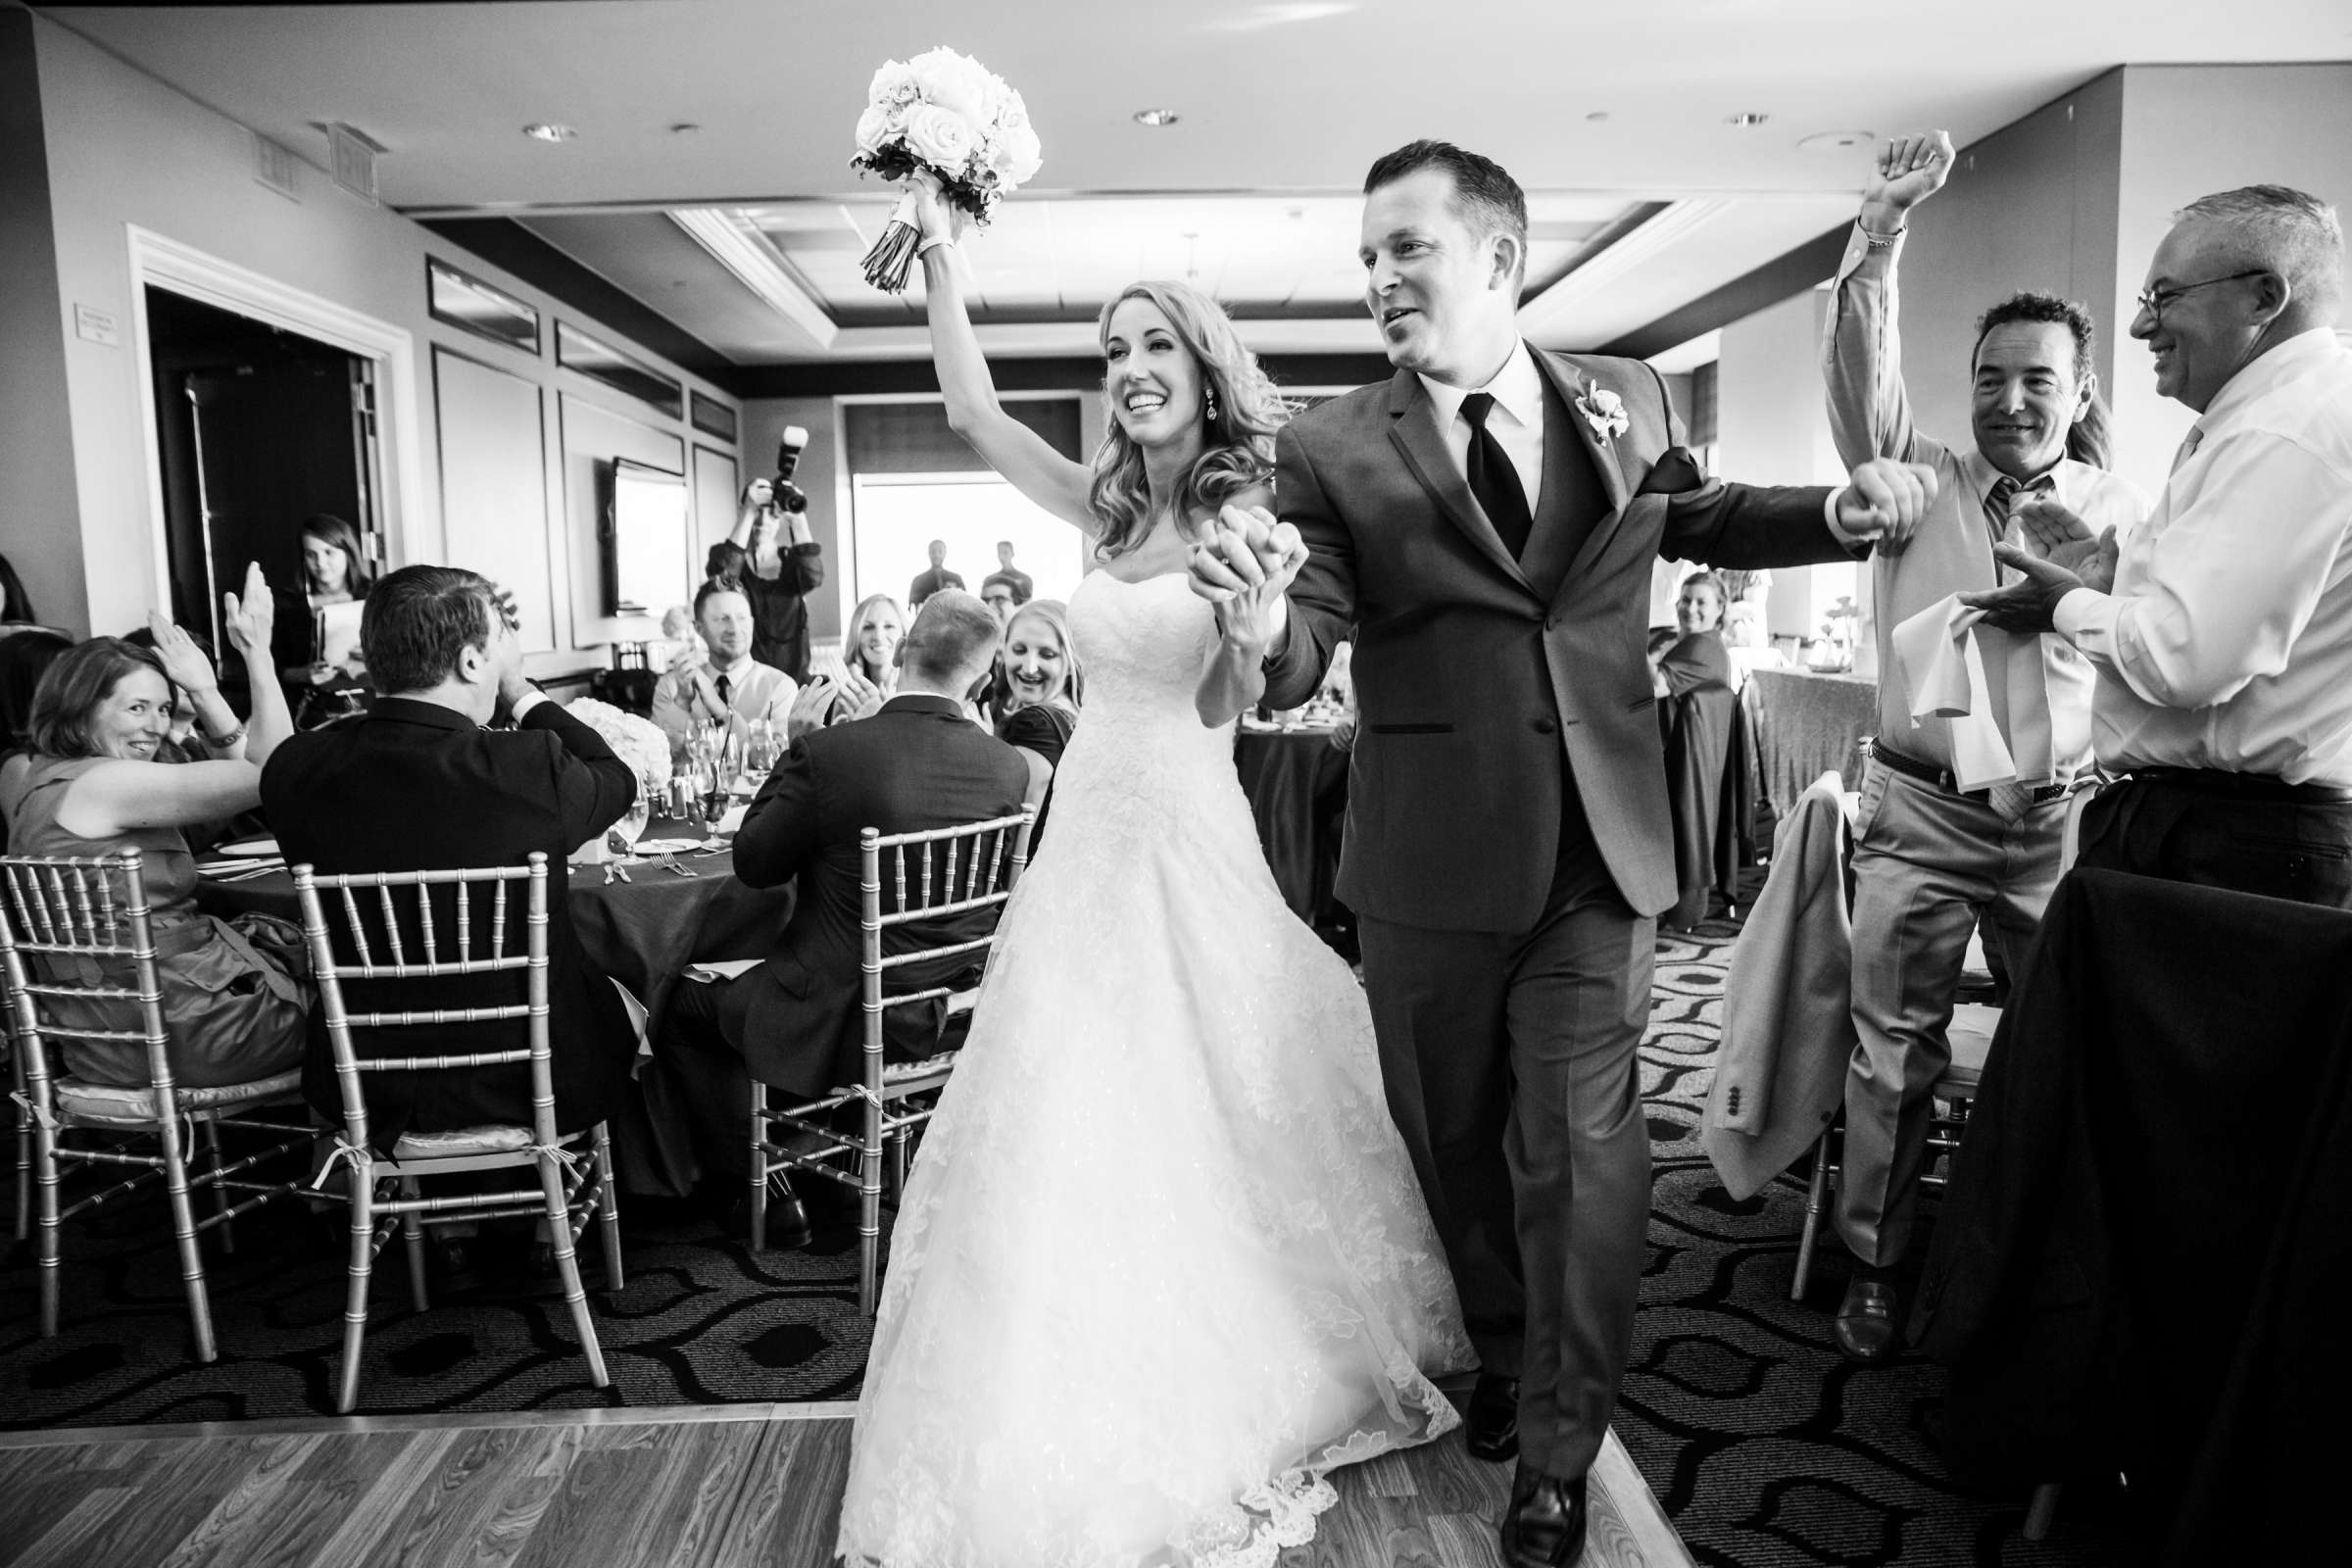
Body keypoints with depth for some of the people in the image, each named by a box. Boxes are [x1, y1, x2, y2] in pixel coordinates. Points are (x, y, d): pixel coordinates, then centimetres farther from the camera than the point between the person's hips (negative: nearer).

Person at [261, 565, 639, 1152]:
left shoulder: (295, 768, -12)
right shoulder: (530, 767, -26)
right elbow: (615, 779, -4)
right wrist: (521, 692, 2)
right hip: (531, 1085, -4)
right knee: (635, 1004, 29)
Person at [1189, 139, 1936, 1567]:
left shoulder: (1627, 398, 3)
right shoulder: (1334, 449, -6)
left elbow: (1699, 516, 20)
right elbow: (1309, 648, -13)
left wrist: (1841, 516, 3)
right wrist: (1260, 630, -36)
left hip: (1602, 843, 1)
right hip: (1431, 855, 0)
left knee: (1580, 1150, 3)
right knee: (1453, 1137, 17)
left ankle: (1558, 1449, 25)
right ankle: (1501, 1359, 45)